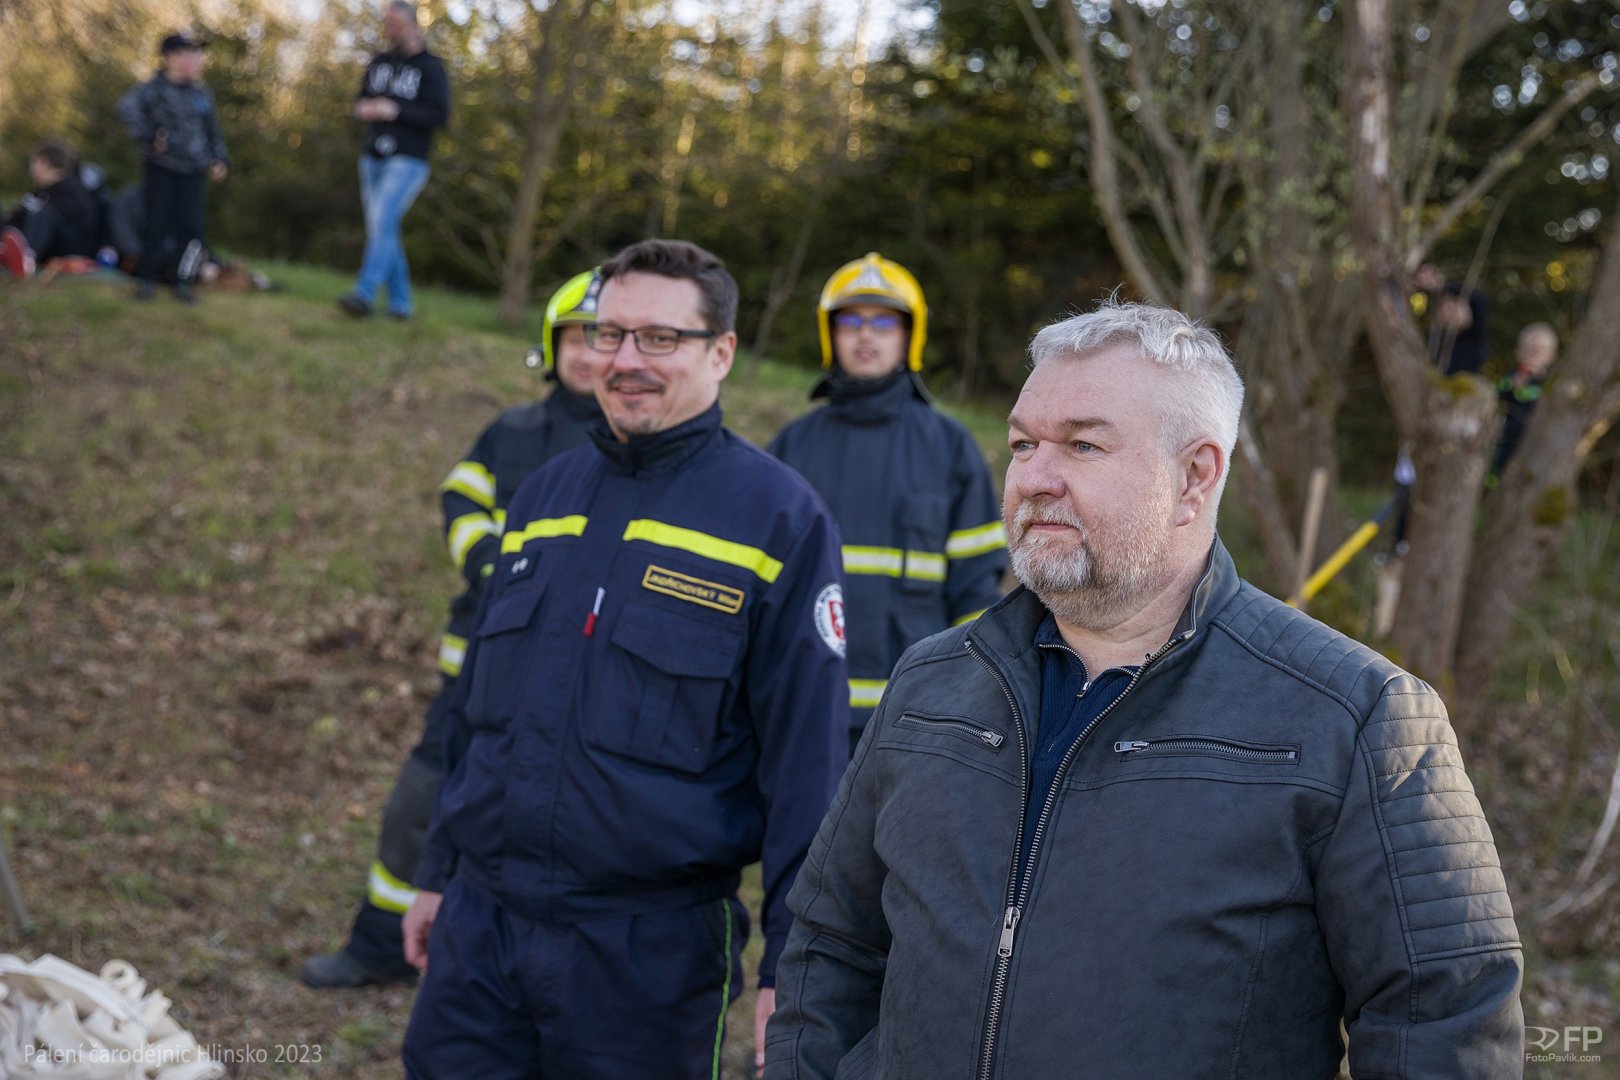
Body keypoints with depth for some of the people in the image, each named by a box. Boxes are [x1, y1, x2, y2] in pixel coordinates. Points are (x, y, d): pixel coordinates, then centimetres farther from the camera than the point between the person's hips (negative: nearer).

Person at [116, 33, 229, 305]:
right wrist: (149, 137, -26)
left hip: (194, 173, 4)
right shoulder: (155, 89, -8)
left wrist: (219, 159, 8)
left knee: (190, 229, 0)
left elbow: (213, 131, 21)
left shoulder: (202, 95, 11)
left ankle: (182, 282, 11)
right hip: (161, 170, -4)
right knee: (155, 226, -2)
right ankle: (146, 279, 12)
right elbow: (128, 108, -24)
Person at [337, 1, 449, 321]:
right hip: (373, 159, 7)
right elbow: (360, 101, 21)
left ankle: (364, 295, -28)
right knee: (381, 231, 6)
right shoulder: (379, 63, 14)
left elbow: (440, 114, -12)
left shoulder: (430, 67, -4)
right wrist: (364, 109, -4)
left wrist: (395, 111, -19)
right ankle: (400, 303, 12)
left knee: (383, 223, -20)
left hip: (407, 162, -7)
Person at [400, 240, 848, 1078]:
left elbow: (805, 761, -11)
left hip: (653, 952, -4)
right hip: (479, 924, 5)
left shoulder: (780, 518, -8)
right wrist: (439, 871, 18)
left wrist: (788, 963, -12)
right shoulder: (544, 494, 9)